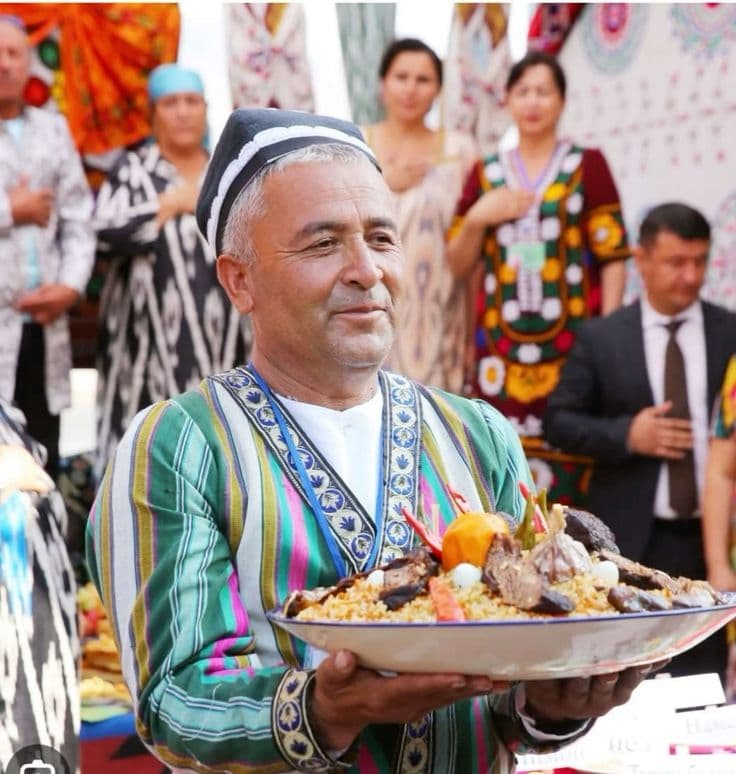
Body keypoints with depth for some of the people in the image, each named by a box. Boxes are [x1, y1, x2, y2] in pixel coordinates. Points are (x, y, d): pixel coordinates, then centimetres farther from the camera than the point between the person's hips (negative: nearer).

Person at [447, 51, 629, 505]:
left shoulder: (587, 165, 4)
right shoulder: (486, 174, 13)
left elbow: (613, 258, 0)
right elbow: (459, 266, 13)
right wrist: (477, 217, -4)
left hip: (572, 340, -2)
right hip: (502, 344, 3)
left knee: (569, 464, -6)